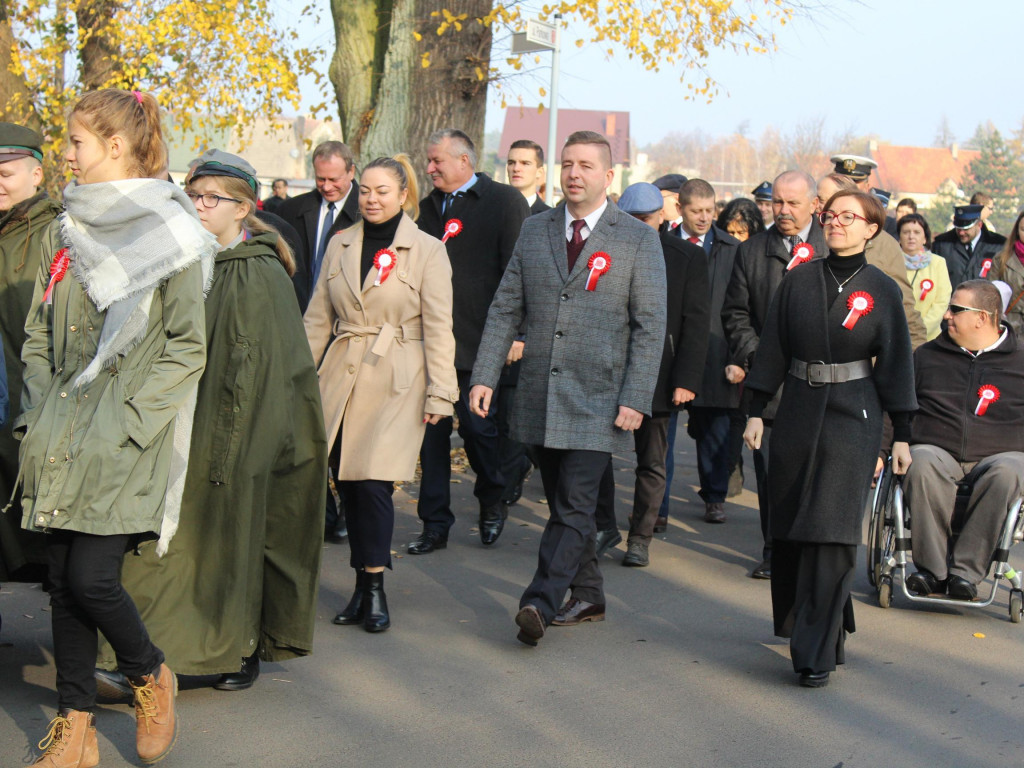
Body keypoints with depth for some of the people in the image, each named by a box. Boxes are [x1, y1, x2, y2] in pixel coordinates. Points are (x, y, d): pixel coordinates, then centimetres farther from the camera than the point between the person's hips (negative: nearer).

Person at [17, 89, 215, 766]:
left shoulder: (169, 235, -5)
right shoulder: (65, 234, 12)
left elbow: (187, 348, -7)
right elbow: (38, 335, 17)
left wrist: (126, 422, -13)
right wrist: (40, 413, 4)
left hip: (125, 442, -5)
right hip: (63, 441, 6)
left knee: (92, 579, -11)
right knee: (64, 581, 5)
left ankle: (151, 676, 18)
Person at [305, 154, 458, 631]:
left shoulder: (427, 251, -1)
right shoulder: (341, 246, 11)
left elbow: (438, 329, -2)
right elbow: (318, 318, 15)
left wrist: (440, 393, -7)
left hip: (395, 381, -4)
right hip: (342, 377, 4)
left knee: (373, 481, -13)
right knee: (347, 483, 4)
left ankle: (373, 589, -1)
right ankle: (363, 588, 15)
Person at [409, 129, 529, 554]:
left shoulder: (504, 201, -2)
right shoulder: (427, 207, 15)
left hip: (476, 340, -5)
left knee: (478, 424, -1)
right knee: (432, 431, 5)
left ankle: (493, 503, 26)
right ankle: (434, 524, 12)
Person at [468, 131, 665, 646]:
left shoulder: (637, 240, -1)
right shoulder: (535, 230, 10)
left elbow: (650, 326, -4)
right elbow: (505, 309, 11)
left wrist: (635, 399, -11)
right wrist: (485, 375, 2)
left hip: (599, 399, -4)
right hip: (540, 393, 4)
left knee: (575, 505, -12)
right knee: (562, 503, 11)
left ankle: (540, 602, -16)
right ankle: (586, 598, 23)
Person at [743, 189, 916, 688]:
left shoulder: (881, 290, 0)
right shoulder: (799, 281, 5)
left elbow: (895, 362, 2)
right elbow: (773, 349, 8)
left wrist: (902, 434, 1)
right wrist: (756, 412, 4)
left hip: (852, 418, -3)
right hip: (798, 413, 3)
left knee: (832, 530, -10)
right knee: (790, 528, 9)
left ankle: (817, 652, -6)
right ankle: (799, 619, 31)